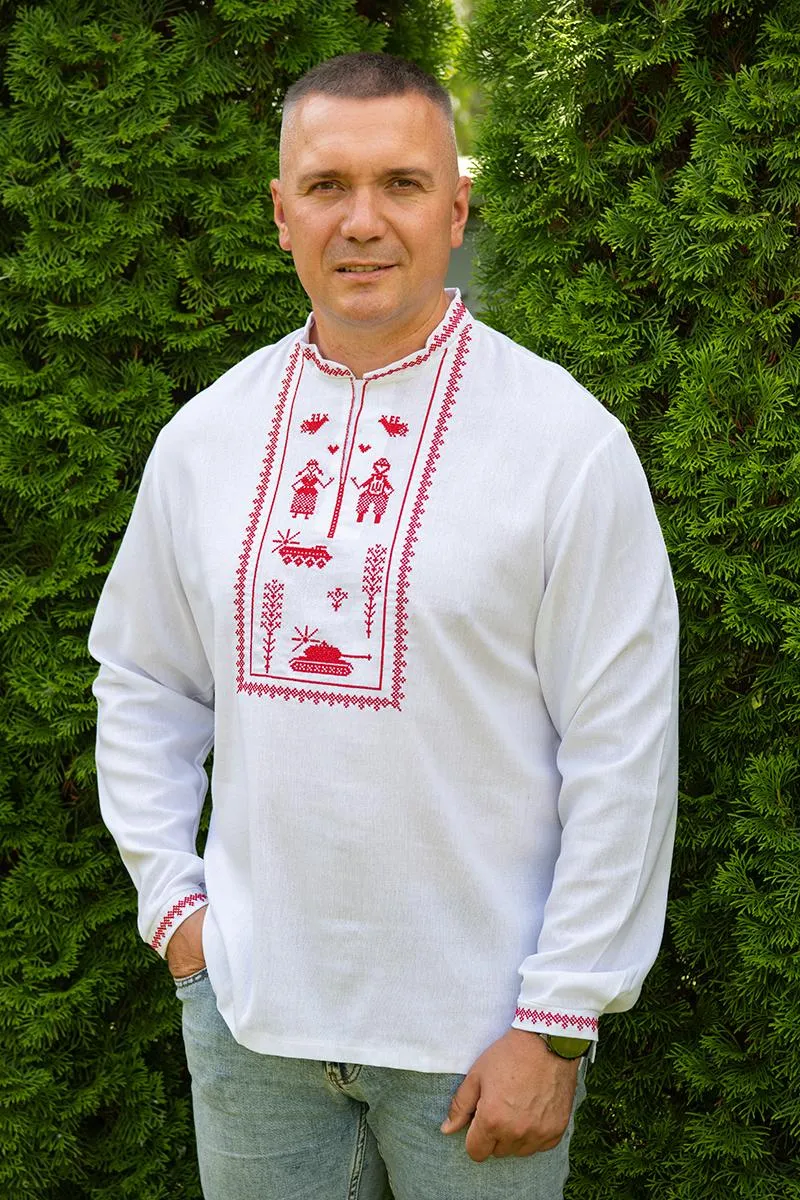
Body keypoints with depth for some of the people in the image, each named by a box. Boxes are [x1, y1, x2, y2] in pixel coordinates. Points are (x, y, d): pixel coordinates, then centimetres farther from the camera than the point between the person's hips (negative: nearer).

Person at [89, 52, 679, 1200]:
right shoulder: (205, 437, 3)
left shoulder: (569, 442, -11)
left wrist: (557, 1024, -12)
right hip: (248, 1000, 4)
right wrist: (169, 893, 4)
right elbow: (142, 678, 14)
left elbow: (625, 750, -11)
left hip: (475, 1020, -3)